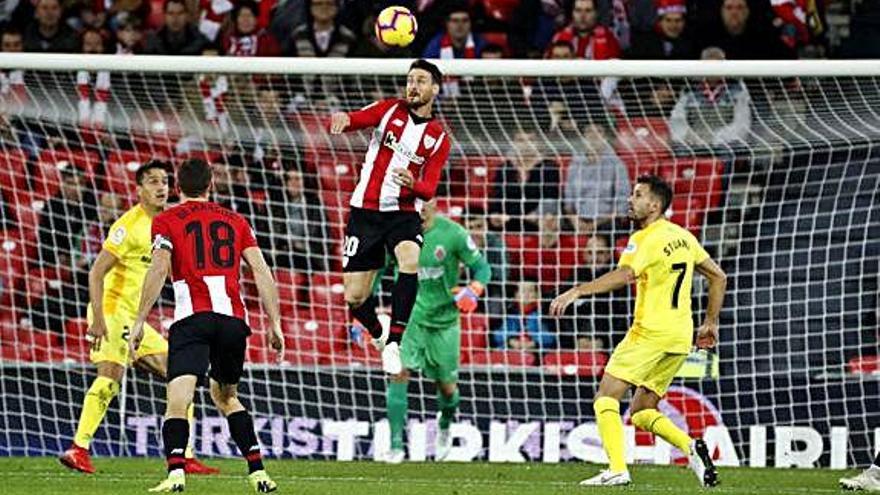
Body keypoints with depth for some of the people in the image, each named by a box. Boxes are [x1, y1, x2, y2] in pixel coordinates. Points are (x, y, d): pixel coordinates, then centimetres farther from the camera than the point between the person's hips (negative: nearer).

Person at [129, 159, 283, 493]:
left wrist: (139, 322, -6)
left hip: (192, 318, -4)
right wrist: (275, 324, 12)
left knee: (178, 399, -14)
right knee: (226, 396, 24)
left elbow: (158, 269, -5)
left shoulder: (166, 221, 10)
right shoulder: (235, 221, 20)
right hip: (234, 319, 4)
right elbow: (262, 272, 12)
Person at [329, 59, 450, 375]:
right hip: (366, 210, 0)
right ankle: (378, 333, 33)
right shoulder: (390, 110, 5)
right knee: (354, 298, -1)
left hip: (404, 214, 0)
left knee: (411, 262, -33)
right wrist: (342, 119, -36)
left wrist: (413, 184, -23)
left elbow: (429, 189, 1)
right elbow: (353, 120, -11)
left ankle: (395, 341, -27)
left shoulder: (439, 138, 6)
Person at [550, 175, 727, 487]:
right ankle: (691, 447, -8)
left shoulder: (646, 239, -10)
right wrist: (711, 323, 26)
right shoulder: (683, 237, 15)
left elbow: (625, 275, -28)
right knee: (641, 412, 14)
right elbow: (718, 277, 21)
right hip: (680, 339, 8)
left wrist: (576, 292, -30)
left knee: (606, 397, -4)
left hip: (651, 332, -8)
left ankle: (617, 469, -18)